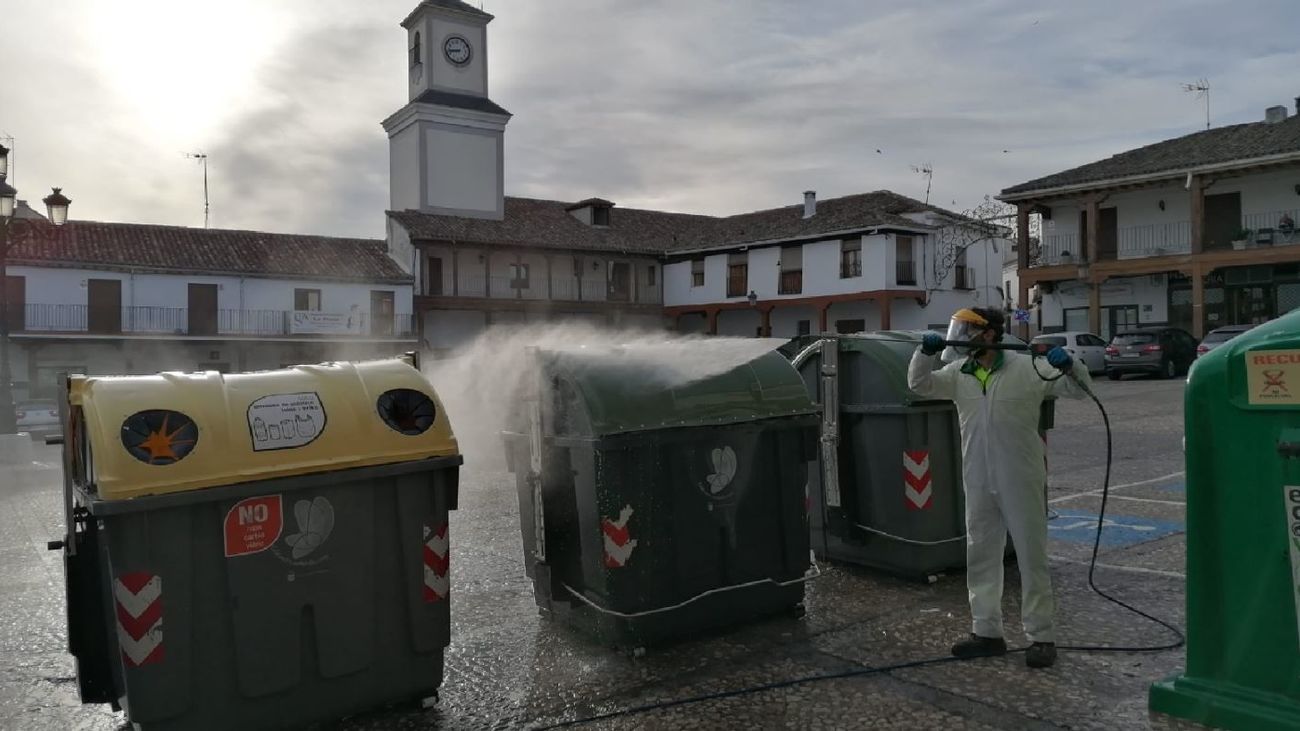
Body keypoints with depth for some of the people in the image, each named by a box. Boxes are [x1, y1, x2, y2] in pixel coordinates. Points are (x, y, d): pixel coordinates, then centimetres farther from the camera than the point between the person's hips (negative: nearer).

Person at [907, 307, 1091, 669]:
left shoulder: (1027, 368, -8)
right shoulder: (959, 373, 5)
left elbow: (1078, 389, -3)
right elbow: (919, 385, 5)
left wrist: (1069, 364, -24)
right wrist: (925, 352, -10)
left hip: (1021, 482, -5)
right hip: (979, 484, 5)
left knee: (1032, 557, 5)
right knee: (980, 557, 12)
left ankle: (1042, 636, 17)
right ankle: (986, 632, 25)